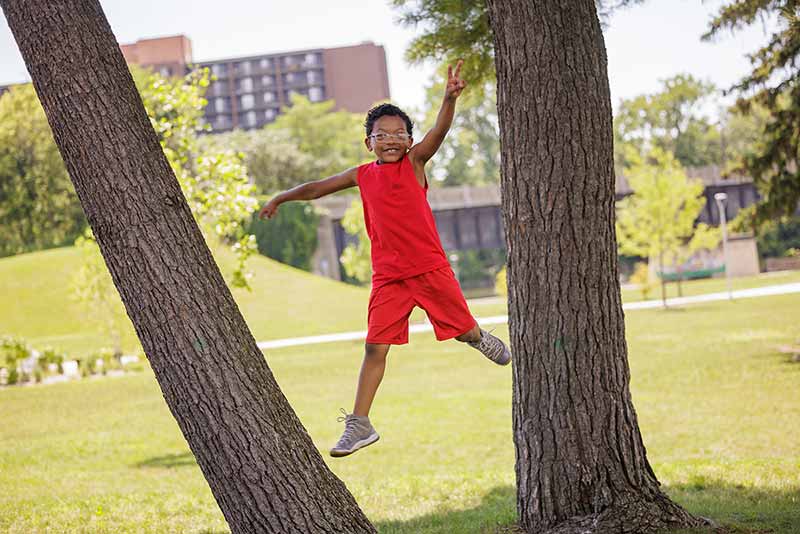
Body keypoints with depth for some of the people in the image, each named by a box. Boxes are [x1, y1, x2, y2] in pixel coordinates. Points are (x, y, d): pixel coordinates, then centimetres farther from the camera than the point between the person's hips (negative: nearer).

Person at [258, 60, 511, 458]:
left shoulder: (414, 162, -3)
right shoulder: (362, 176, 7)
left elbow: (439, 131, -22)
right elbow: (318, 188, 22)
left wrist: (450, 98, -39)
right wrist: (280, 199, 30)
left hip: (430, 267, -2)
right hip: (388, 276, 2)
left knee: (465, 330, 10)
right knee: (375, 347, -3)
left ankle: (480, 340, 48)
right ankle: (359, 425, -1)